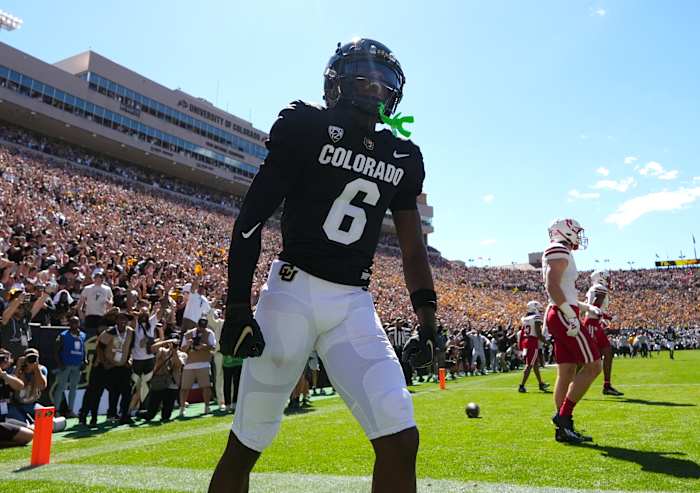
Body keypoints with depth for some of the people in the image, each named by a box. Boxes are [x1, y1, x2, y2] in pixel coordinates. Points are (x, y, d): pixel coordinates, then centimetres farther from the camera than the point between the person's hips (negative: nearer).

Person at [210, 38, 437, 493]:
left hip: (355, 305, 4)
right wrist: (238, 307, -11)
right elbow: (252, 218, -5)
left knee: (400, 440, -6)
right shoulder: (306, 127, -2)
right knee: (245, 446, 6)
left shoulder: (402, 158, 12)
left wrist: (427, 315, 6)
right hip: (294, 292, -3)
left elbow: (413, 247, 16)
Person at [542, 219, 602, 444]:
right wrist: (571, 317, -22)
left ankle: (563, 429, 11)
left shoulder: (558, 254, 23)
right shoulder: (559, 251, -8)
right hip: (563, 316, -10)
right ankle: (563, 416, -5)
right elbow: (552, 286, -22)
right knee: (593, 365, -7)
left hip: (558, 316, 10)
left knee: (567, 373, 8)